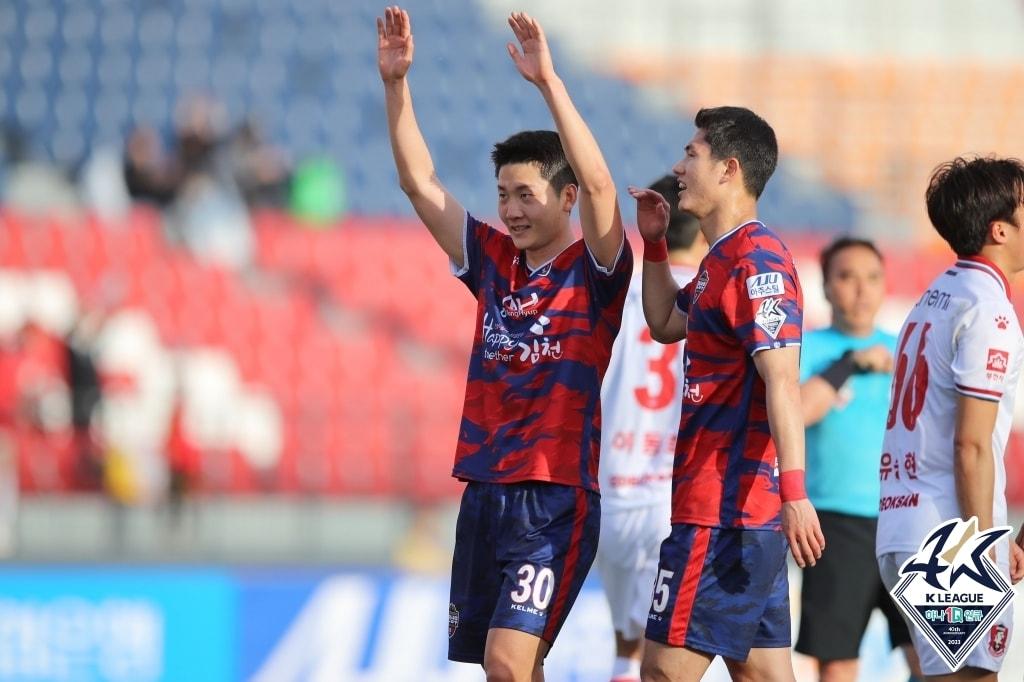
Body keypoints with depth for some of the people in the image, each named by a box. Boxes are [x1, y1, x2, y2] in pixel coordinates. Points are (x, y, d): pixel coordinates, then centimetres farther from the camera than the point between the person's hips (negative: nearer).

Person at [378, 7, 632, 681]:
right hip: (483, 492, 7)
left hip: (556, 498, -7)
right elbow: (420, 182, 12)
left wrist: (548, 80, -25)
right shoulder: (493, 261, 12)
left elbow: (597, 182, -21)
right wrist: (396, 82, 2)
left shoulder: (594, 269, -3)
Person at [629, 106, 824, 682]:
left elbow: (783, 382, -23)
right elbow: (666, 324, 36)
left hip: (722, 512, -10)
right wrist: (655, 241, 24)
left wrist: (794, 494, -31)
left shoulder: (755, 260, -14)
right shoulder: (724, 258, 17)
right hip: (752, 512, 10)